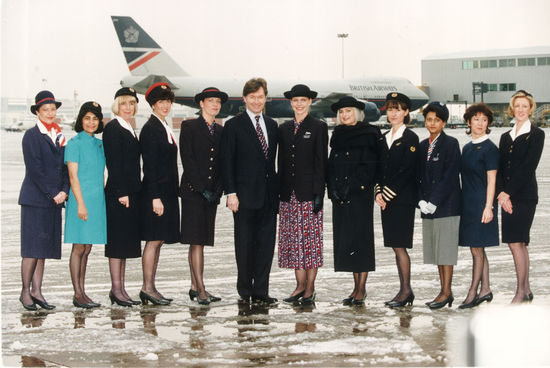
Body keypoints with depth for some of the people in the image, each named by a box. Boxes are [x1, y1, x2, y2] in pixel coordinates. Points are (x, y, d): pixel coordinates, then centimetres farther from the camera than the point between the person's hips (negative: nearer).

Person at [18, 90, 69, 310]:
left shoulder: (58, 136, 15)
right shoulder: (31, 136, -4)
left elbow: (64, 167, 14)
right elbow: (34, 169, -11)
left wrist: (64, 191, -1)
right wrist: (52, 194, -12)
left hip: (55, 200, 6)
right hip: (36, 199, -6)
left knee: (45, 249, 5)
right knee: (33, 247, -7)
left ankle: (36, 291, 8)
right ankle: (25, 292, -1)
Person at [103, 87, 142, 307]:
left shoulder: (129, 130, 17)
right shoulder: (112, 128, -9)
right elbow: (114, 163, -15)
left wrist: (133, 192, 13)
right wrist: (122, 193, -19)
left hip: (130, 192, 9)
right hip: (118, 192, -9)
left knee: (126, 242, 10)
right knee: (117, 241, -6)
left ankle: (120, 289, 14)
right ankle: (116, 289, -3)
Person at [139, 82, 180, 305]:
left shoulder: (164, 128, 17)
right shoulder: (150, 129, -11)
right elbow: (149, 165, -16)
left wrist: (174, 190, 16)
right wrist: (155, 197, -20)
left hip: (167, 192, 9)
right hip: (155, 191, -9)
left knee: (158, 240, 9)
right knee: (153, 240, -7)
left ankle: (149, 289, 12)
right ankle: (148, 288, -4)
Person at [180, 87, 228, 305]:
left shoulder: (220, 131, 15)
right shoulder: (189, 127, -1)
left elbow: (222, 163, 13)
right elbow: (187, 159, -8)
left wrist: (217, 189, 0)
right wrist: (201, 188, -13)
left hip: (212, 192, 5)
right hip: (193, 190, -5)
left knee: (199, 241, 7)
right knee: (197, 240, -9)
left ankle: (194, 287, 10)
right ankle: (201, 290, -12)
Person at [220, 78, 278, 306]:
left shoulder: (272, 125, 13)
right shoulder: (233, 126, -2)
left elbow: (272, 160, 15)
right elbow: (227, 162, -5)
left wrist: (276, 190, 9)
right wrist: (231, 193, -12)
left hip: (268, 196, 5)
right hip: (245, 195, -4)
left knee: (266, 243, 4)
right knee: (244, 244, 2)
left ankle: (260, 291, 10)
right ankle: (245, 292, 11)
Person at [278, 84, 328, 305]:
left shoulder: (318, 127, 0)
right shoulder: (284, 129, 12)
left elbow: (321, 162, -4)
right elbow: (281, 162, 14)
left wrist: (319, 193, -10)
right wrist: (279, 192, 9)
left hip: (309, 192, -4)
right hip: (288, 193, 4)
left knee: (311, 239, -2)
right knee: (293, 240, 5)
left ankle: (310, 288, 3)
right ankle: (300, 285, 11)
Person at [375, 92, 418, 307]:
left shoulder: (410, 139, -7)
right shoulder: (384, 139, 15)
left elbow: (407, 172, -12)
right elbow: (380, 170, 14)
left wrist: (388, 194, -13)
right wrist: (379, 192, -1)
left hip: (403, 199, -7)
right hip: (386, 199, 7)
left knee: (399, 245, -8)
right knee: (395, 246, 7)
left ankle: (405, 291, -2)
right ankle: (405, 291, 12)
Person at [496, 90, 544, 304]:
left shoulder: (536, 135, -2)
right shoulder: (505, 137, 16)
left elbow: (528, 166, -10)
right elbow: (499, 168, 8)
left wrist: (508, 192, -13)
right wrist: (501, 193, -8)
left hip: (524, 195, -6)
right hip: (507, 196, 6)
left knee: (515, 242, -11)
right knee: (519, 243, 9)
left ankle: (521, 292, -5)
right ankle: (526, 290, 16)